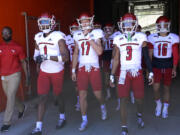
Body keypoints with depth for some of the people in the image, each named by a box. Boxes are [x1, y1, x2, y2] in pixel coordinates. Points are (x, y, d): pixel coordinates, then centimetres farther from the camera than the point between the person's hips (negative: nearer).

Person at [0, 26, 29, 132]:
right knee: (10, 97, 17)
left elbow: (23, 62, 0)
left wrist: (27, 77, 1)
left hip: (14, 75, -4)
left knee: (10, 97, -4)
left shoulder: (17, 47, -6)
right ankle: (22, 108, 45)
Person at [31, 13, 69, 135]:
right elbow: (37, 51, 18)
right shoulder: (39, 37, 4)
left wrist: (48, 57, -29)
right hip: (44, 72, 5)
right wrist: (37, 57, -6)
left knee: (58, 95, 12)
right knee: (42, 97, 3)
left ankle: (62, 117, 38)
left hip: (57, 72, -4)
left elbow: (65, 57, -22)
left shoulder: (58, 37, -15)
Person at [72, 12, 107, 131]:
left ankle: (103, 106, 41)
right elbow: (76, 54, 12)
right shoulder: (78, 36, 6)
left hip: (94, 68, -2)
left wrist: (90, 38, -16)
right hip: (82, 68, 3)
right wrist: (73, 70, 11)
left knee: (98, 94, 6)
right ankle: (84, 120, 18)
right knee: (82, 95, 3)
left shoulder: (96, 33, -3)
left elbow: (99, 51, -16)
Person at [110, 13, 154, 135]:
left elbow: (146, 56, 3)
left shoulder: (141, 38, -1)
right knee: (123, 100, -2)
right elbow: (116, 59, 7)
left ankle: (140, 116, 43)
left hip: (137, 72, 0)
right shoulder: (118, 39, 3)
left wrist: (151, 73, 1)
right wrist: (112, 76, 7)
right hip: (124, 73, 1)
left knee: (139, 98, 8)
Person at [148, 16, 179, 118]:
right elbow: (150, 54, 3)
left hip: (168, 66, 0)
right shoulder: (153, 38, -2)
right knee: (156, 88, -5)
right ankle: (158, 104, 25)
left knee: (167, 88, 9)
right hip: (156, 66, 0)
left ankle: (165, 108, 27)